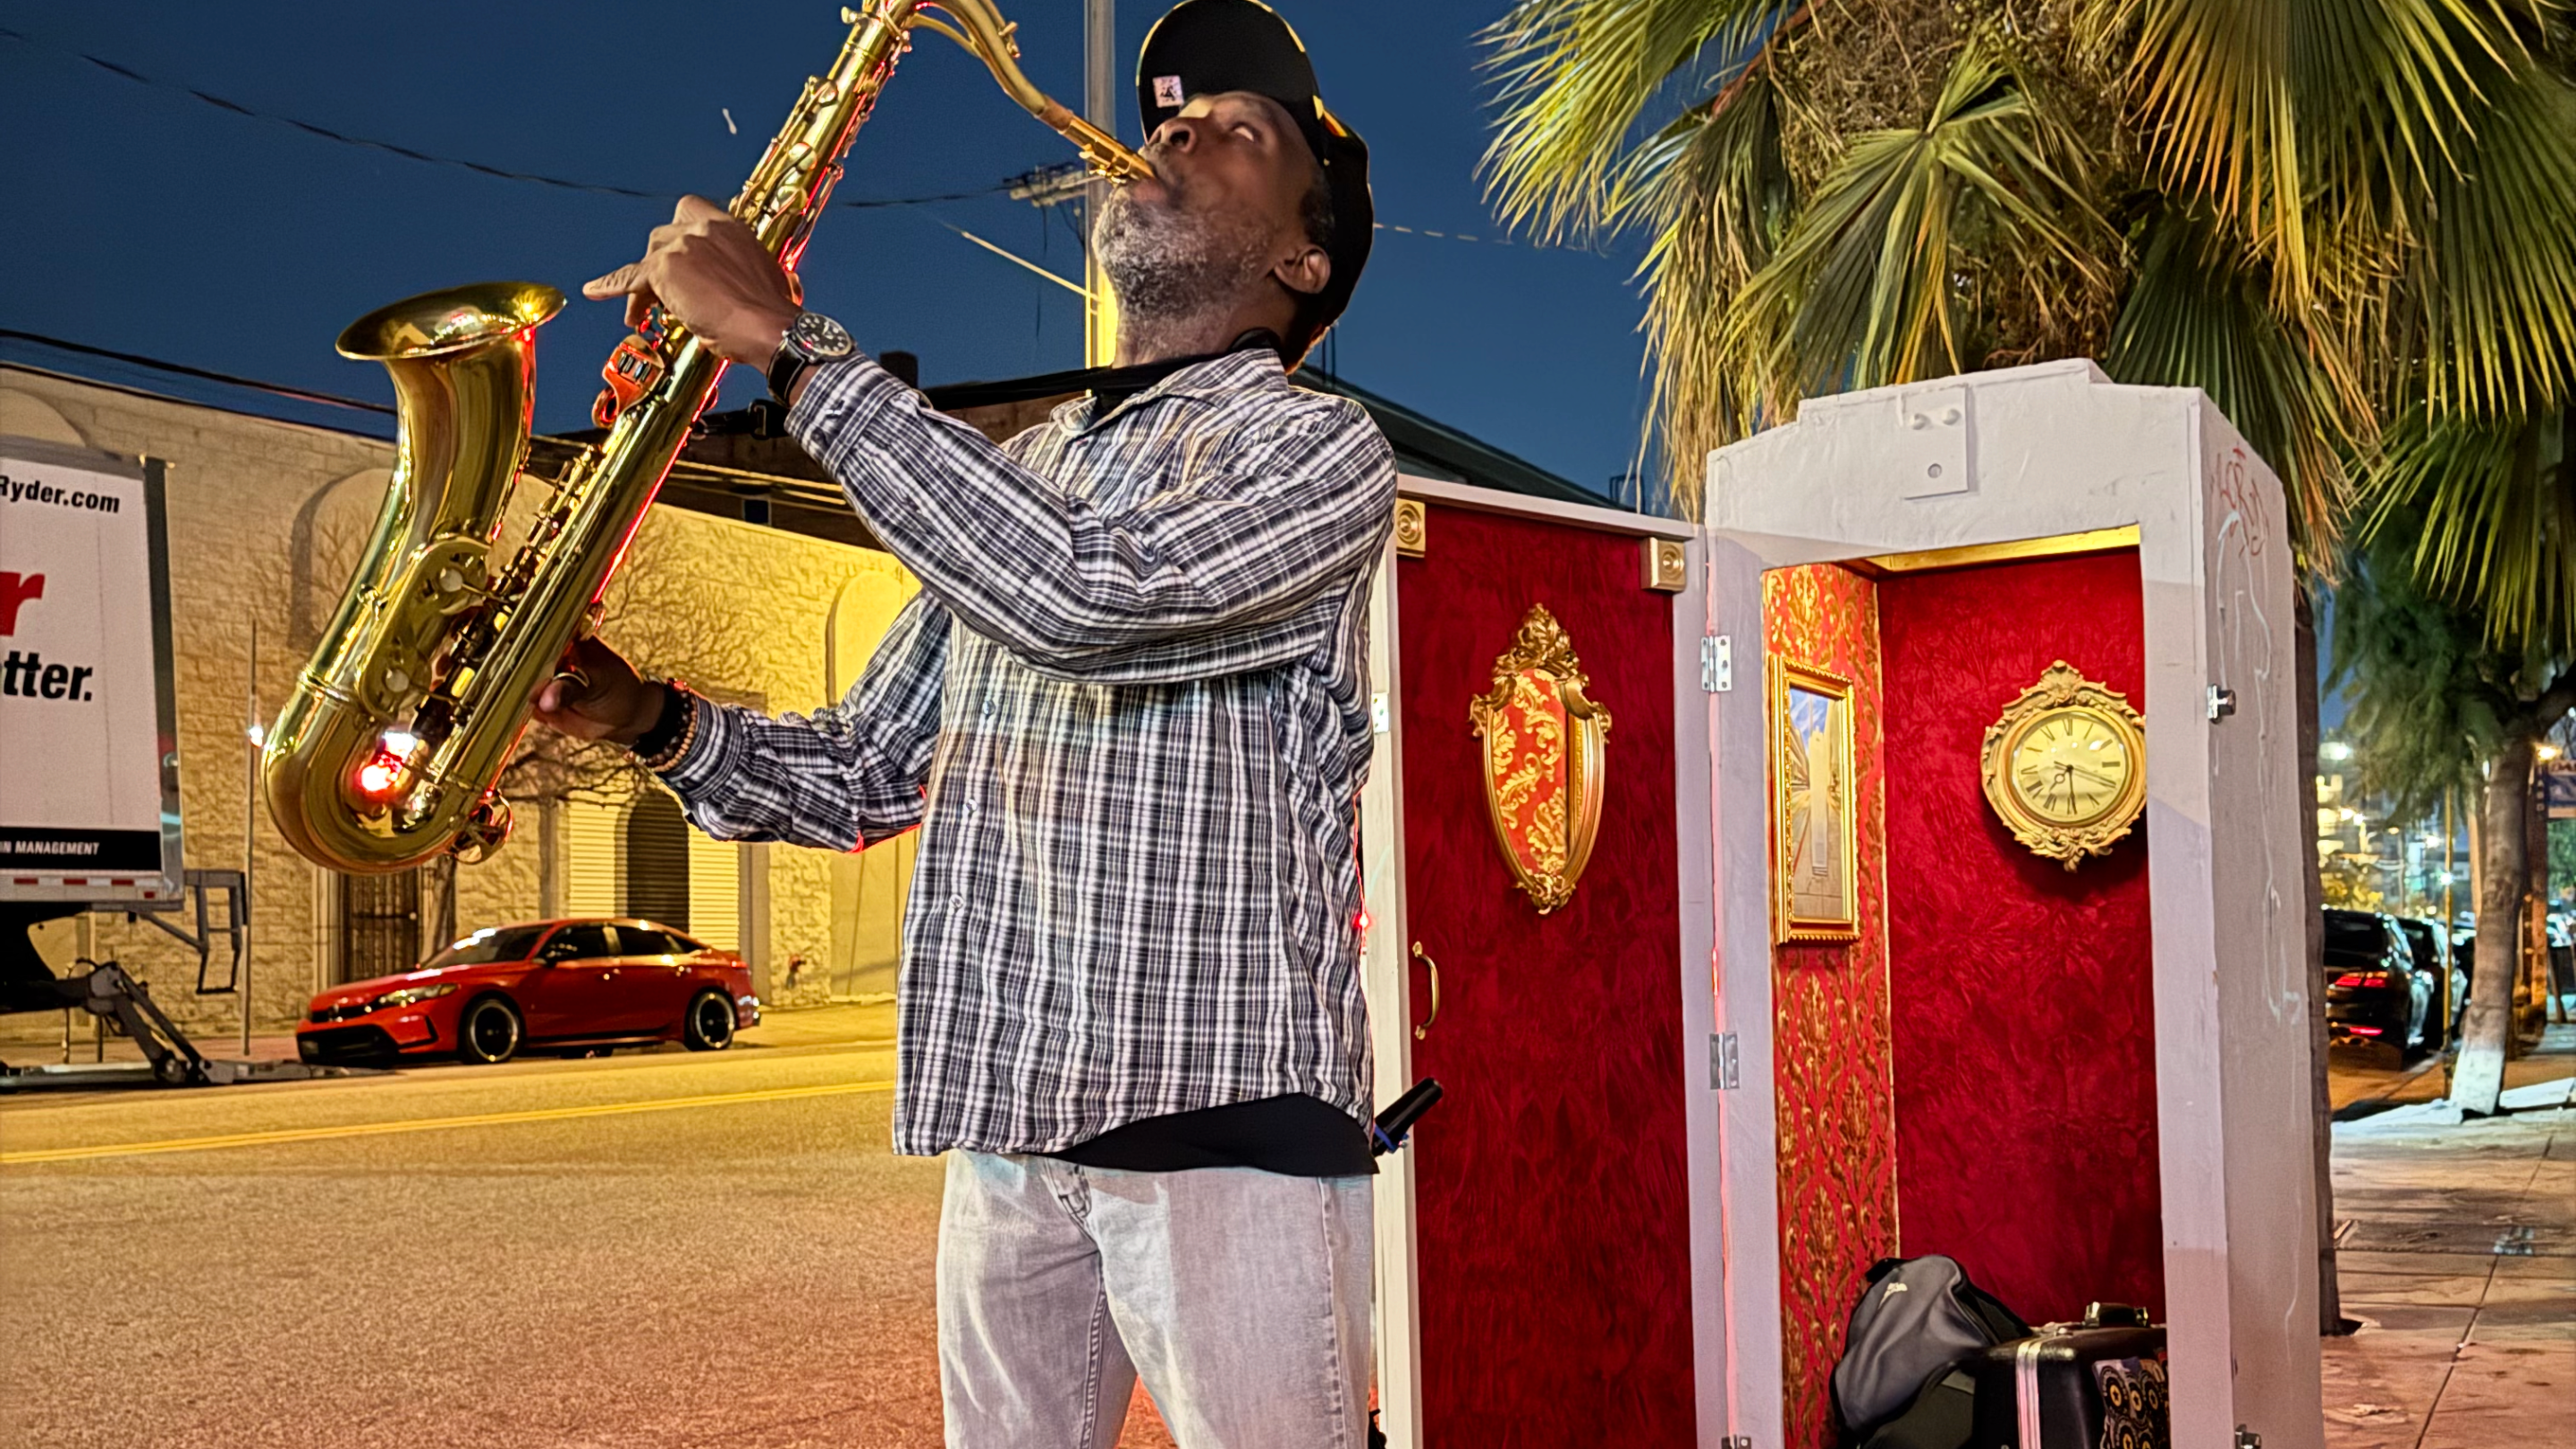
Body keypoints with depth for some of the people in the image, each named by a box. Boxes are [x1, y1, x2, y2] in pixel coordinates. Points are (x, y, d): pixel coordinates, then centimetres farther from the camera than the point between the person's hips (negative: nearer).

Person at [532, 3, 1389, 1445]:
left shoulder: (1322, 446, -4)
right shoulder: (1013, 470, 17)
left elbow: (1087, 593, -23)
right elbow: (868, 772, 19)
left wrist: (790, 343, -18)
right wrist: (658, 721, 0)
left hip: (1228, 1122, -6)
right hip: (1007, 1124, 6)